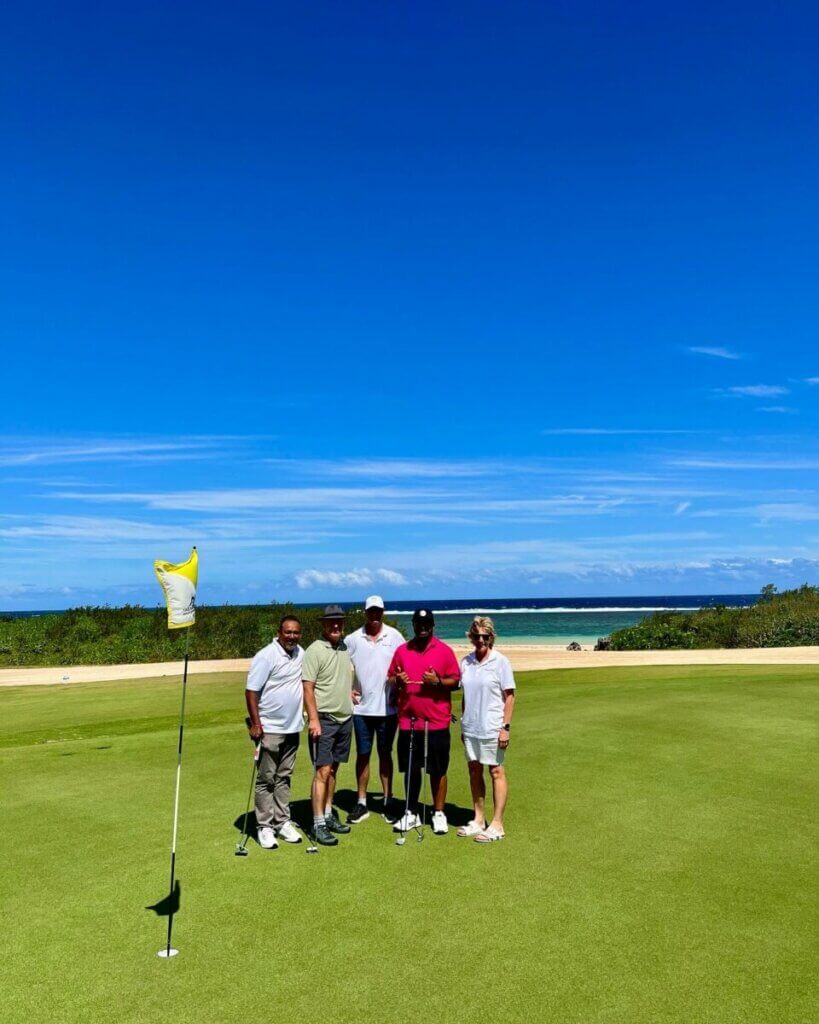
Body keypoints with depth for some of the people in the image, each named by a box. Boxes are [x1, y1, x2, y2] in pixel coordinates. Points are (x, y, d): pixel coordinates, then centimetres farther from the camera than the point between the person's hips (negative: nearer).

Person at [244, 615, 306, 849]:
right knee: (266, 779, 3)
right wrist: (255, 723, -18)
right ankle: (264, 827, 12)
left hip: (292, 728, 6)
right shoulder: (266, 656, -14)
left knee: (284, 777, 14)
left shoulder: (301, 654, 6)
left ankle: (283, 822, 23)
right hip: (269, 729, -6)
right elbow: (251, 691, -15)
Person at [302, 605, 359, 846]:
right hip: (324, 719, -7)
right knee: (323, 771, -6)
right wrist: (313, 719, -20)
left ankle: (328, 814, 25)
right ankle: (318, 824, 0)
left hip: (345, 718, 7)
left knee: (333, 769, 15)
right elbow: (308, 688, -16)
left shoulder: (345, 647, 10)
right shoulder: (315, 650, -13)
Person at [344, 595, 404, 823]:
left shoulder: (394, 636, -1)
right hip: (362, 708, 1)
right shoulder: (353, 639, 0)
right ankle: (361, 804, 18)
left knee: (385, 754, 11)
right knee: (363, 755, 8)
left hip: (388, 707, 0)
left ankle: (387, 801, 22)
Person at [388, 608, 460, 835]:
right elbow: (391, 678, 12)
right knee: (411, 769, 11)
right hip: (408, 720, 2)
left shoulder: (444, 650, -1)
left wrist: (438, 681, -19)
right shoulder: (402, 650, 7)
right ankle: (411, 814, 25)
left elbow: (455, 681, -2)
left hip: (437, 721, -2)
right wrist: (397, 680, -11)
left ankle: (439, 814, 21)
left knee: (438, 770, 6)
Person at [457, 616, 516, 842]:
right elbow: (465, 696, 12)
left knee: (496, 772, 3)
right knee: (474, 771, 12)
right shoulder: (466, 662, 5)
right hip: (470, 728, 5)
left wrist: (506, 727, -12)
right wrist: (463, 724, 11)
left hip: (492, 729, -5)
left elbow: (509, 696, -7)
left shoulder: (500, 662, -7)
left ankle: (497, 824, 12)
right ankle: (479, 819, 25)